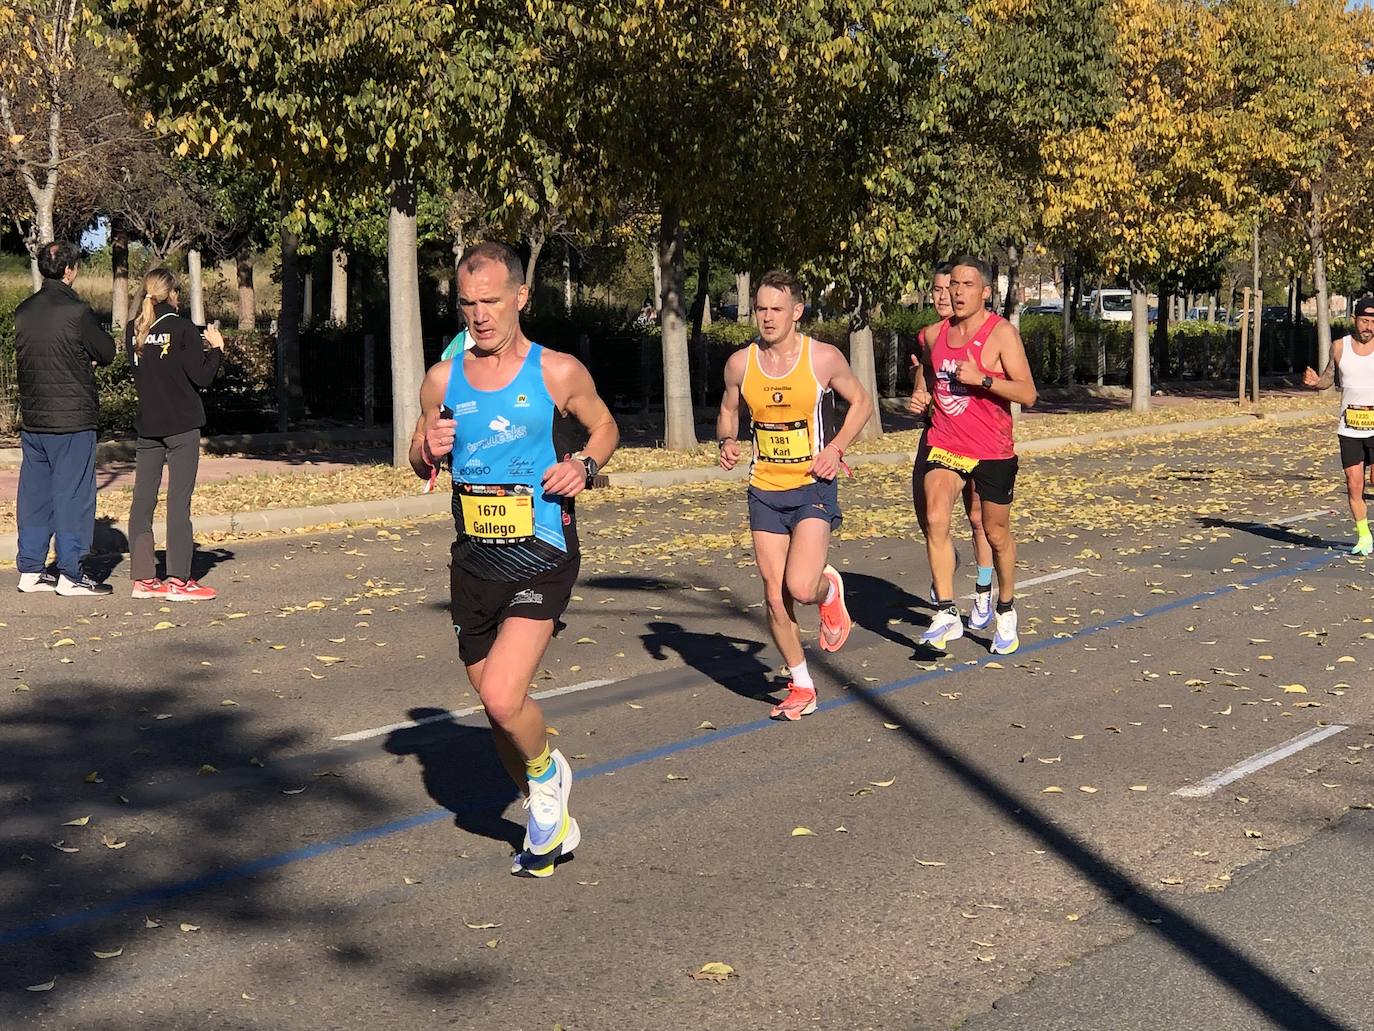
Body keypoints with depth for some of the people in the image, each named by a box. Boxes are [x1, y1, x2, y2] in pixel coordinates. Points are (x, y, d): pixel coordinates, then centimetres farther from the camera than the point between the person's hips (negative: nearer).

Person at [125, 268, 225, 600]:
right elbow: (202, 378, -11)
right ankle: (178, 581, -3)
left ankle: (143, 579, 10)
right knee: (179, 501, -3)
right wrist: (216, 348, 4)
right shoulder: (183, 329, -11)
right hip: (182, 426, -5)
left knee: (142, 501, 8)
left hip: (147, 426, 5)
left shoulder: (134, 332, 6)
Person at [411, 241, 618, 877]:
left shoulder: (559, 373, -6)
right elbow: (419, 465, 16)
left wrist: (584, 465, -9)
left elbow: (605, 428, 12)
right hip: (474, 562, 5)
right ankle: (550, 824, 34)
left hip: (542, 559, -5)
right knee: (498, 710, 11)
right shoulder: (442, 381, 4)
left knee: (503, 700, -21)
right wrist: (428, 452, -7)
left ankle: (547, 774, 12)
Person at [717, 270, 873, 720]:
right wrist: (726, 441, -5)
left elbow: (861, 402, 5)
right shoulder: (740, 363, 0)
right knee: (775, 599, 3)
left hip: (813, 486, -3)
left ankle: (830, 588, 19)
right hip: (765, 491, 3)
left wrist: (836, 447, -10)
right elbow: (728, 412, 16)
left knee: (800, 588, -20)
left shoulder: (823, 357, -8)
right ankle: (801, 687, 21)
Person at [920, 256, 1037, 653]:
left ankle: (1006, 611, 30)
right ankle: (946, 613, -17)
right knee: (935, 520, -18)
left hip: (992, 452, -4)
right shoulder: (939, 333, 8)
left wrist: (981, 379, -25)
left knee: (996, 534, 9)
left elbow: (1027, 393, -17)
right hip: (945, 444, 4)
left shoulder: (1002, 333, -9)